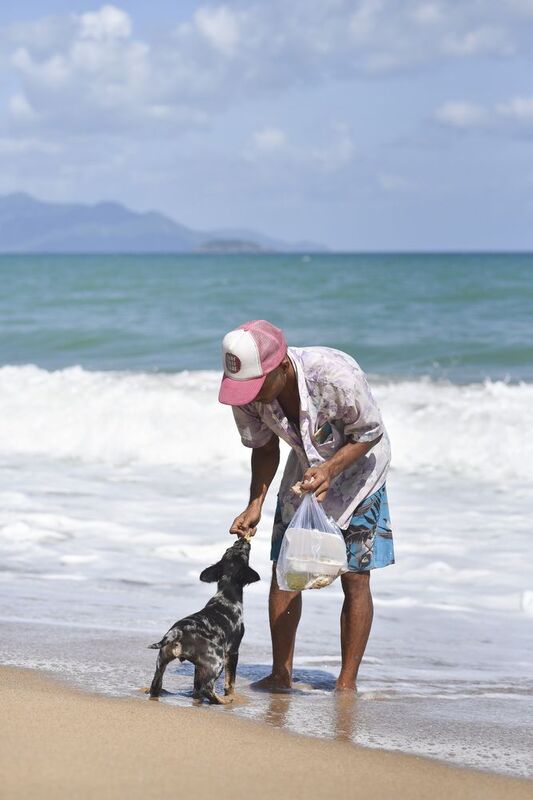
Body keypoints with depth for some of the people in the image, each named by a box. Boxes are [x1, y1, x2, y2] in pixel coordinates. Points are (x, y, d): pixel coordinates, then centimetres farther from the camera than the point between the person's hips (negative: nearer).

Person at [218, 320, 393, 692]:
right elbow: (265, 448, -6)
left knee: (355, 576, -6)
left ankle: (347, 682, 1)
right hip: (307, 468, 4)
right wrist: (255, 506, -18)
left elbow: (371, 434, -22)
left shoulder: (338, 376, -39)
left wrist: (330, 470, -37)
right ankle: (281, 674, 9)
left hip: (356, 464, -4)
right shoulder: (248, 394, -24)